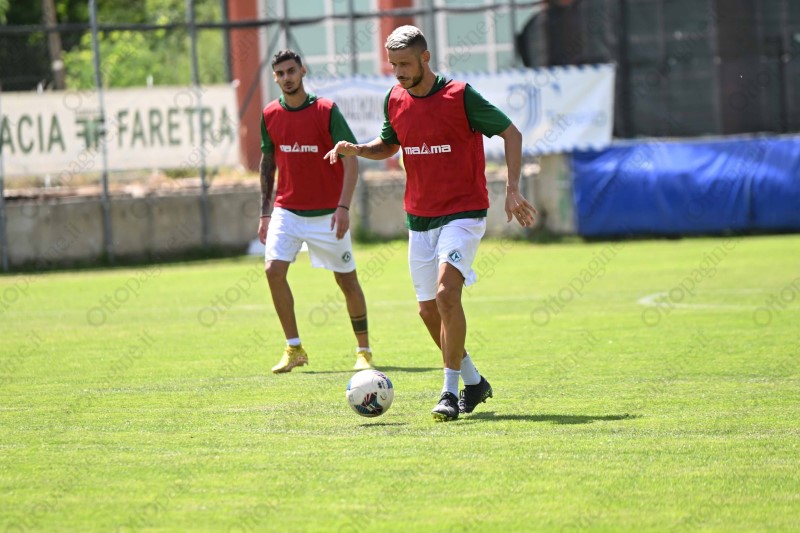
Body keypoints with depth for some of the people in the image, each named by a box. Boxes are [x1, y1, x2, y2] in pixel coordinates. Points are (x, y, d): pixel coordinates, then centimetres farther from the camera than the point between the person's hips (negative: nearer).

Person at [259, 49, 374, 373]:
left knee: (347, 280, 3)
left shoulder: (326, 111, -9)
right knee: (274, 270, -14)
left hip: (327, 213, -3)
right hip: (287, 210, 3)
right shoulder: (270, 115, 3)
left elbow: (350, 161, -10)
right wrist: (265, 212, 10)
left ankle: (364, 350, 18)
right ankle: (294, 349, -4)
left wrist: (343, 206, -20)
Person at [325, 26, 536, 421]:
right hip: (419, 218, 6)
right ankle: (474, 382, 26)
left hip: (463, 213, -6)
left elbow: (510, 133, -4)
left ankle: (450, 391, -17)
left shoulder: (459, 96, -12)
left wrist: (512, 189, -11)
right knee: (429, 310, 7)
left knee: (446, 292, -23)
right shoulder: (395, 100, 4)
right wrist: (356, 149, 0)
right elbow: (388, 145, 21)